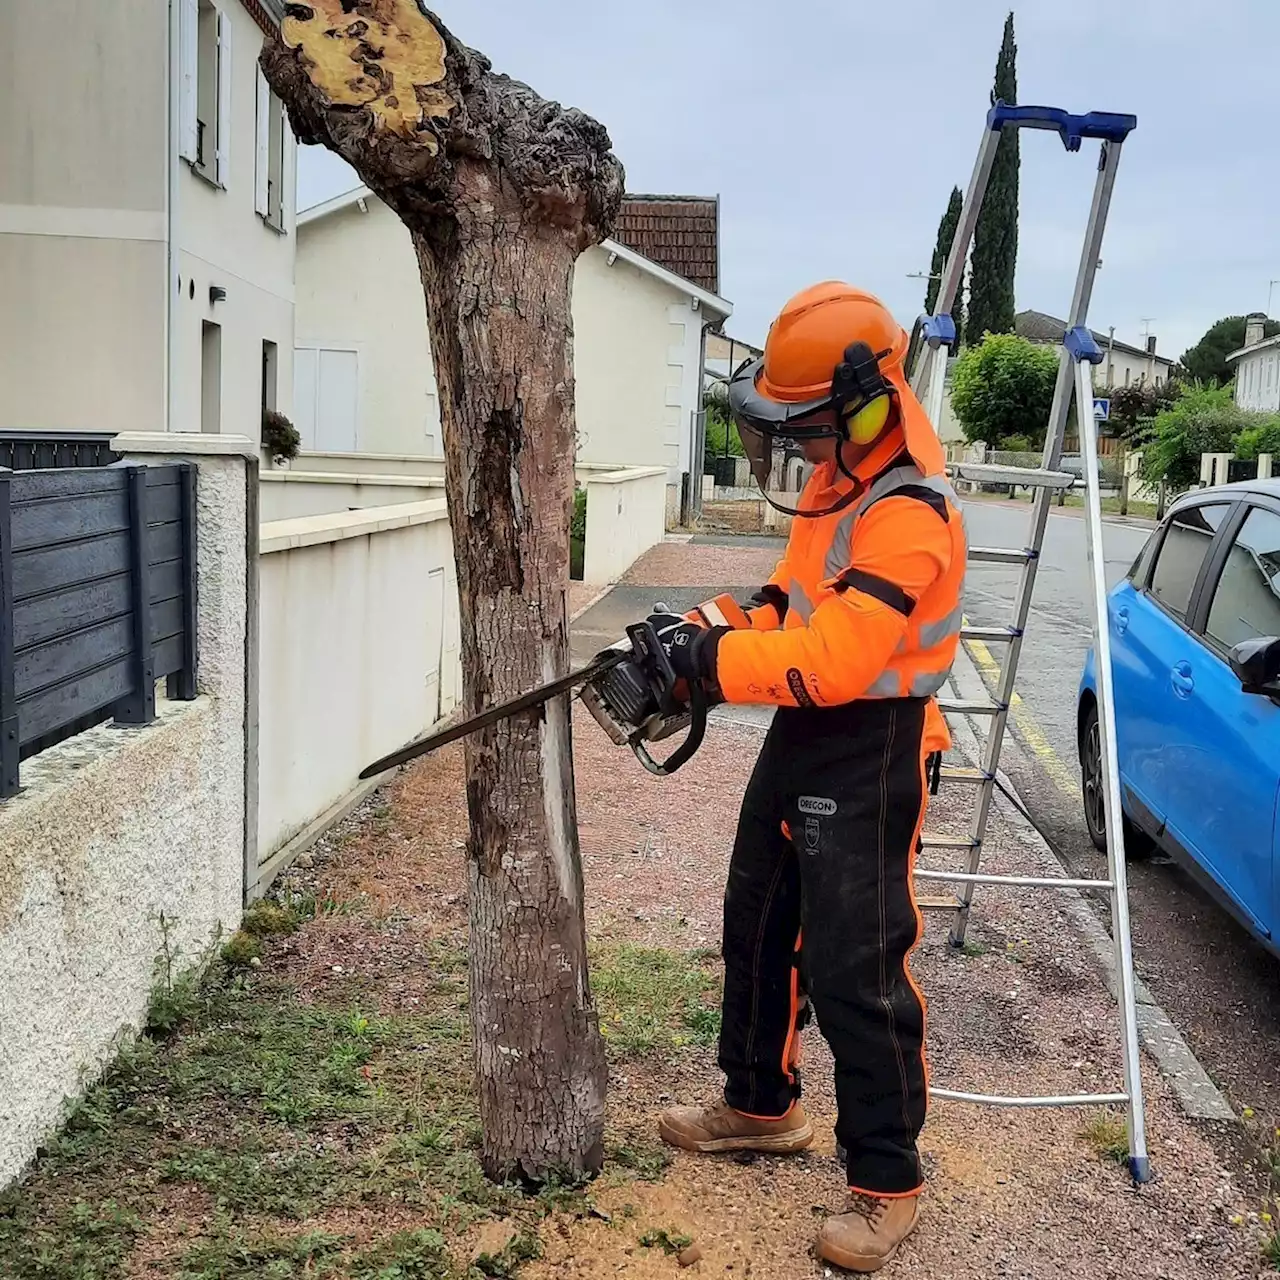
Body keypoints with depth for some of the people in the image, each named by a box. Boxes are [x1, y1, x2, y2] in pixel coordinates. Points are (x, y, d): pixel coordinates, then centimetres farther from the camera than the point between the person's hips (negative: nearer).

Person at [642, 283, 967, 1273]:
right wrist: (727, 639, -1)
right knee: (757, 925, 21)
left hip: (869, 757, -10)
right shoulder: (840, 472, 5)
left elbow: (830, 660, -31)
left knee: (853, 970, -5)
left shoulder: (907, 516, -26)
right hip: (803, 734, 10)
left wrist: (709, 657, -22)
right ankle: (762, 1104, 40)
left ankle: (887, 1182, 11)